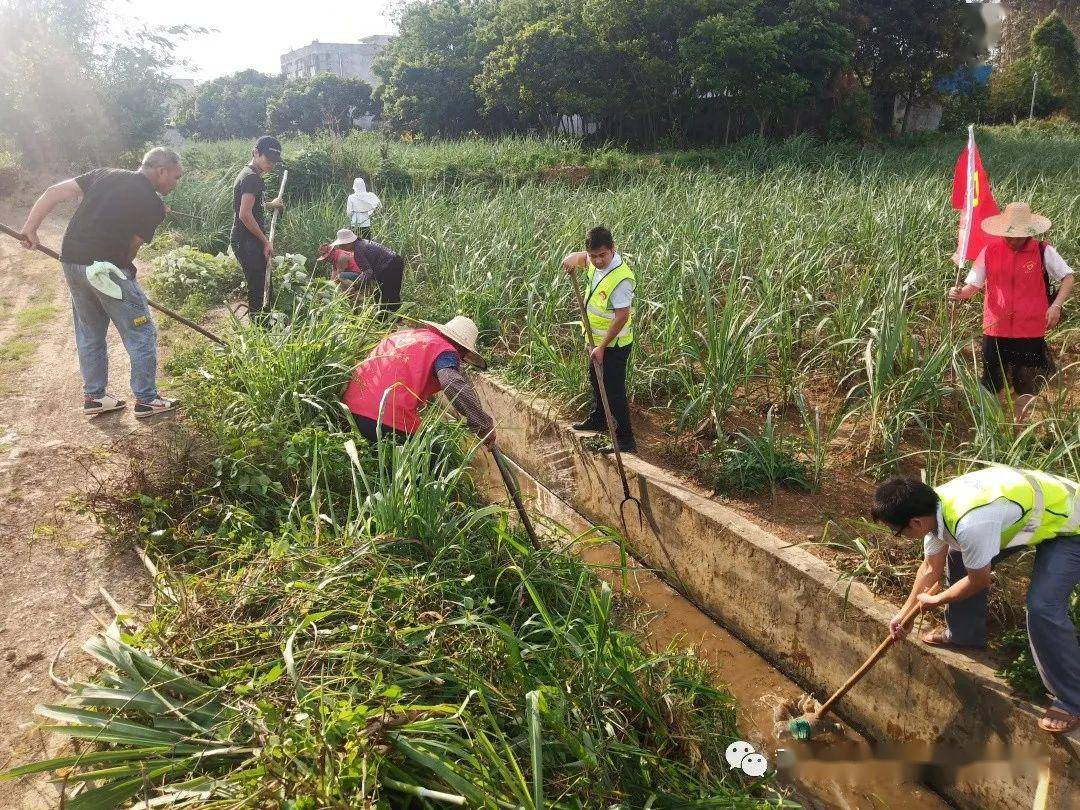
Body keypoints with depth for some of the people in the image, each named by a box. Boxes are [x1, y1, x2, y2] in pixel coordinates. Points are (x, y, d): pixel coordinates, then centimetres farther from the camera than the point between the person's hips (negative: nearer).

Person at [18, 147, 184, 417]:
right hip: (106, 270, -7)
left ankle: (93, 396, 29)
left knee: (89, 333, 20)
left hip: (71, 261, 7)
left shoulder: (104, 174, 12)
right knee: (141, 334, 7)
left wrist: (30, 227, 6)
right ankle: (147, 400, 13)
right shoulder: (153, 205, -6)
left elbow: (54, 192, 5)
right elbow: (132, 248, -4)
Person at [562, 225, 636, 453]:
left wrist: (602, 347, -27)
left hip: (614, 344, -10)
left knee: (614, 391, -2)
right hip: (598, 340, 10)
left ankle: (626, 440, 9)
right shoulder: (596, 263, -5)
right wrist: (573, 258, -7)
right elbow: (581, 257, 18)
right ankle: (598, 420, 49)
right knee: (596, 380, 27)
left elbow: (622, 317, -30)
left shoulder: (621, 278, -31)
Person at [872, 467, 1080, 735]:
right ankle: (964, 634, 32)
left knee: (1042, 608, -20)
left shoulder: (970, 523, -39)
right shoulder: (933, 507, -11)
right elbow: (931, 568, 5)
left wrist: (935, 600, -4)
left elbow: (980, 581, -21)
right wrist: (905, 612, 10)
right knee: (959, 556, 12)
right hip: (1033, 510, 9)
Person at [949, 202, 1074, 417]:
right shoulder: (990, 251, -3)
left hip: (1031, 331, 0)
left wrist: (1056, 305, -12)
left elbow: (1067, 278, 2)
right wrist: (960, 293, -23)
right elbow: (973, 284, -1)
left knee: (1025, 387, 10)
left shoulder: (1043, 252, -4)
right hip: (996, 329, 0)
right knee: (991, 386, 6)